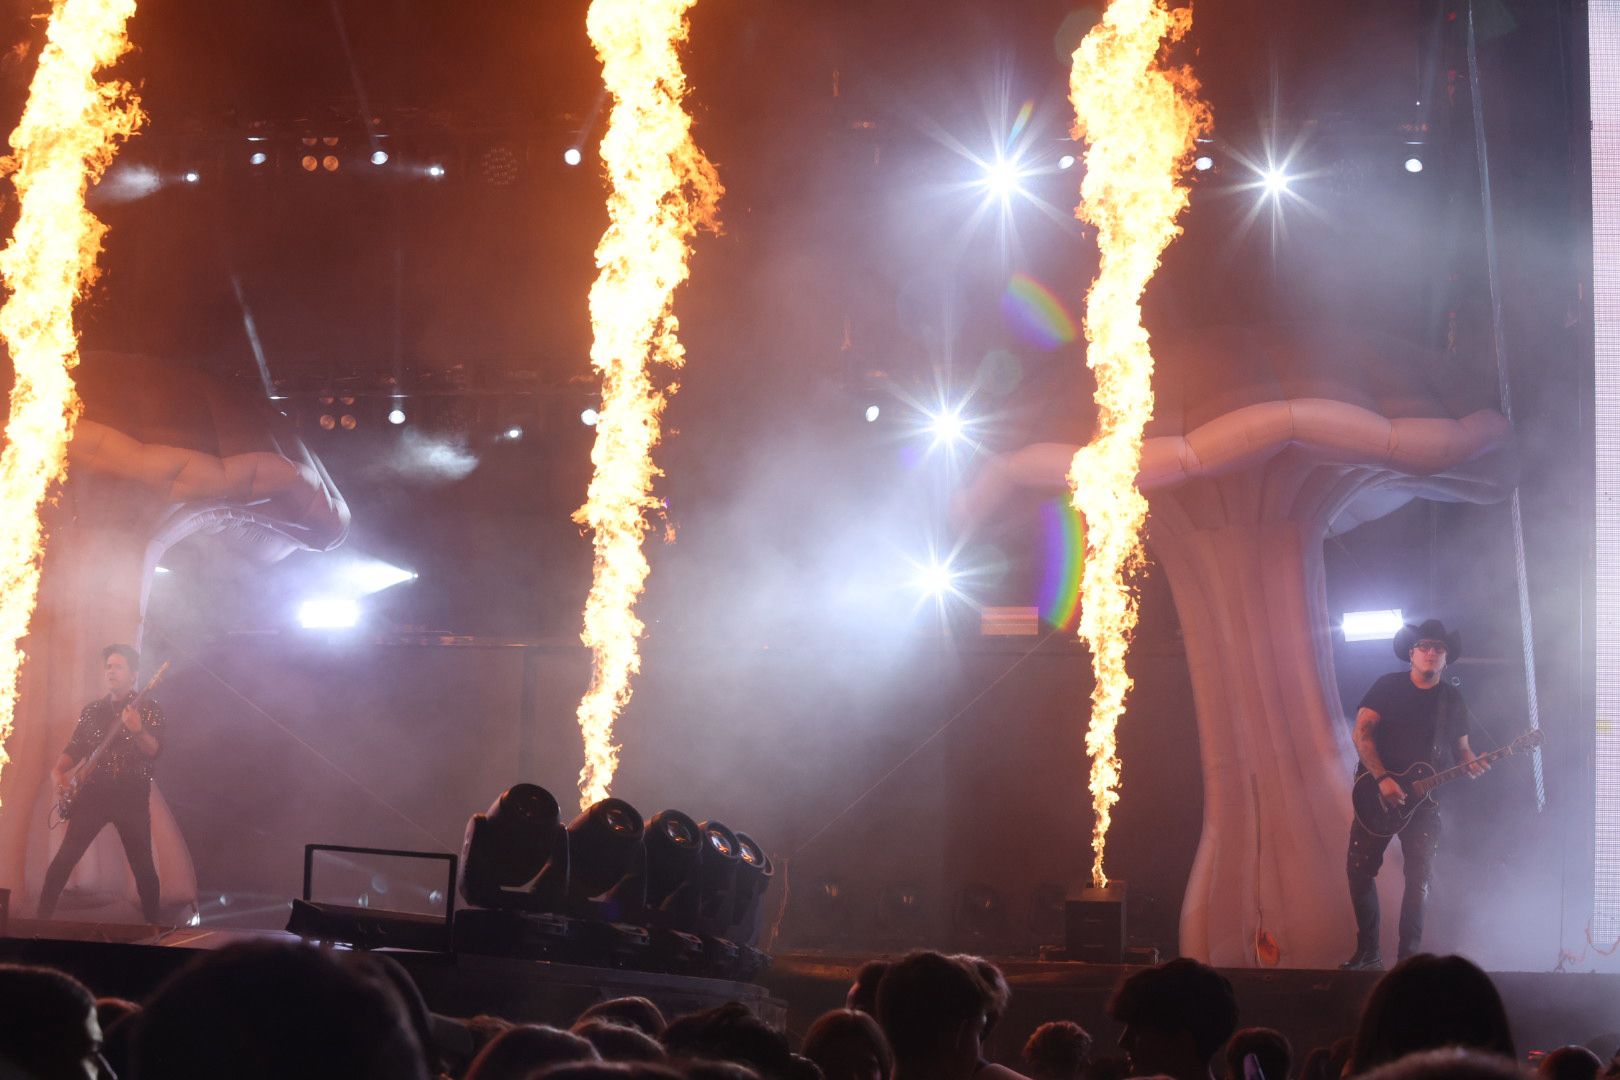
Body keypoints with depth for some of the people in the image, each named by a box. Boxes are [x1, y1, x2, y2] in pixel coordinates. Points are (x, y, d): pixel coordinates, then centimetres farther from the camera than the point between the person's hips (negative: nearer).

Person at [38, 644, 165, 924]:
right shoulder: (92, 710, 13)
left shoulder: (149, 709, 1)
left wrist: (137, 731, -28)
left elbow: (155, 751, -9)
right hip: (93, 794, 3)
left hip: (132, 797, -3)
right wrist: (57, 771, -4)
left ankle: (152, 923, 12)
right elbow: (74, 748, 15)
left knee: (143, 866, -1)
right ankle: (43, 917, 0)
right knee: (64, 859, -6)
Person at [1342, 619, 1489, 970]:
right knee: (1359, 871, -4)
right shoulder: (1388, 686, 0)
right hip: (1377, 794, -2)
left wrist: (1470, 763, -8)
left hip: (1424, 798, 2)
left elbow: (1461, 747, 16)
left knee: (1419, 878, -5)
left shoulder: (1452, 698, 9)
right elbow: (1362, 733, -7)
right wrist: (1382, 779, -17)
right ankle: (1367, 953, 8)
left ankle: (1408, 955, 3)